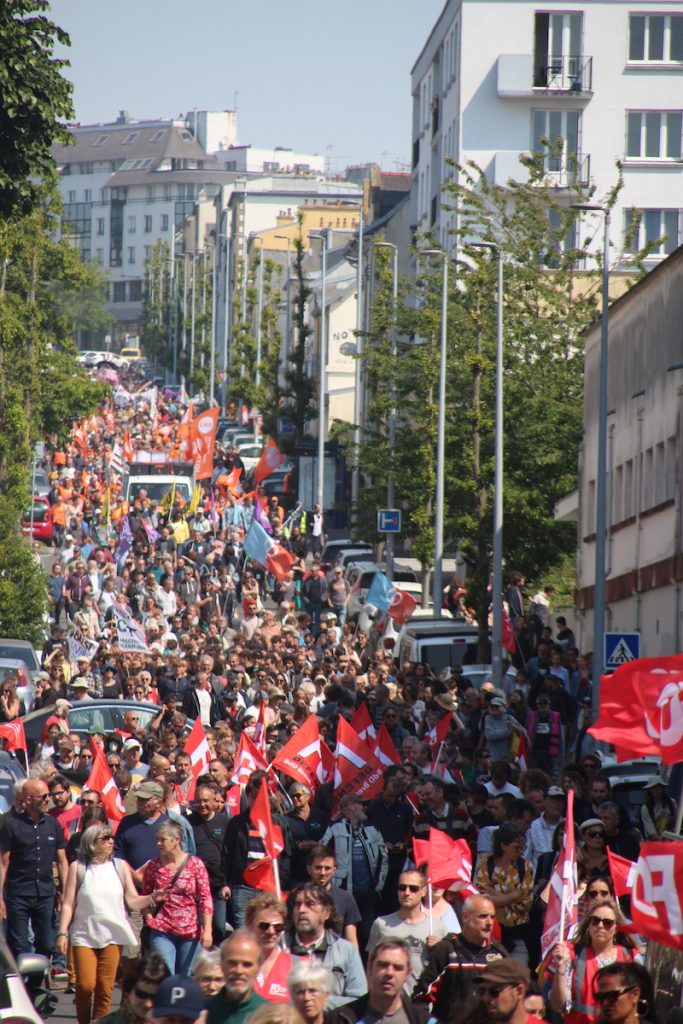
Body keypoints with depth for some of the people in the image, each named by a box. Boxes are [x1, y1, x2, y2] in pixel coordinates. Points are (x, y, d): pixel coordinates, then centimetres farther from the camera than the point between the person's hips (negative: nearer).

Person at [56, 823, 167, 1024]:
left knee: (105, 989, -2)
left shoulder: (120, 866, 7)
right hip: (84, 936, -2)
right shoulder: (78, 868, 2)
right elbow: (68, 904, 2)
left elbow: (132, 900, 5)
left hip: (112, 936, 2)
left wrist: (152, 898, -13)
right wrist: (62, 933, -4)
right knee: (85, 985, -11)